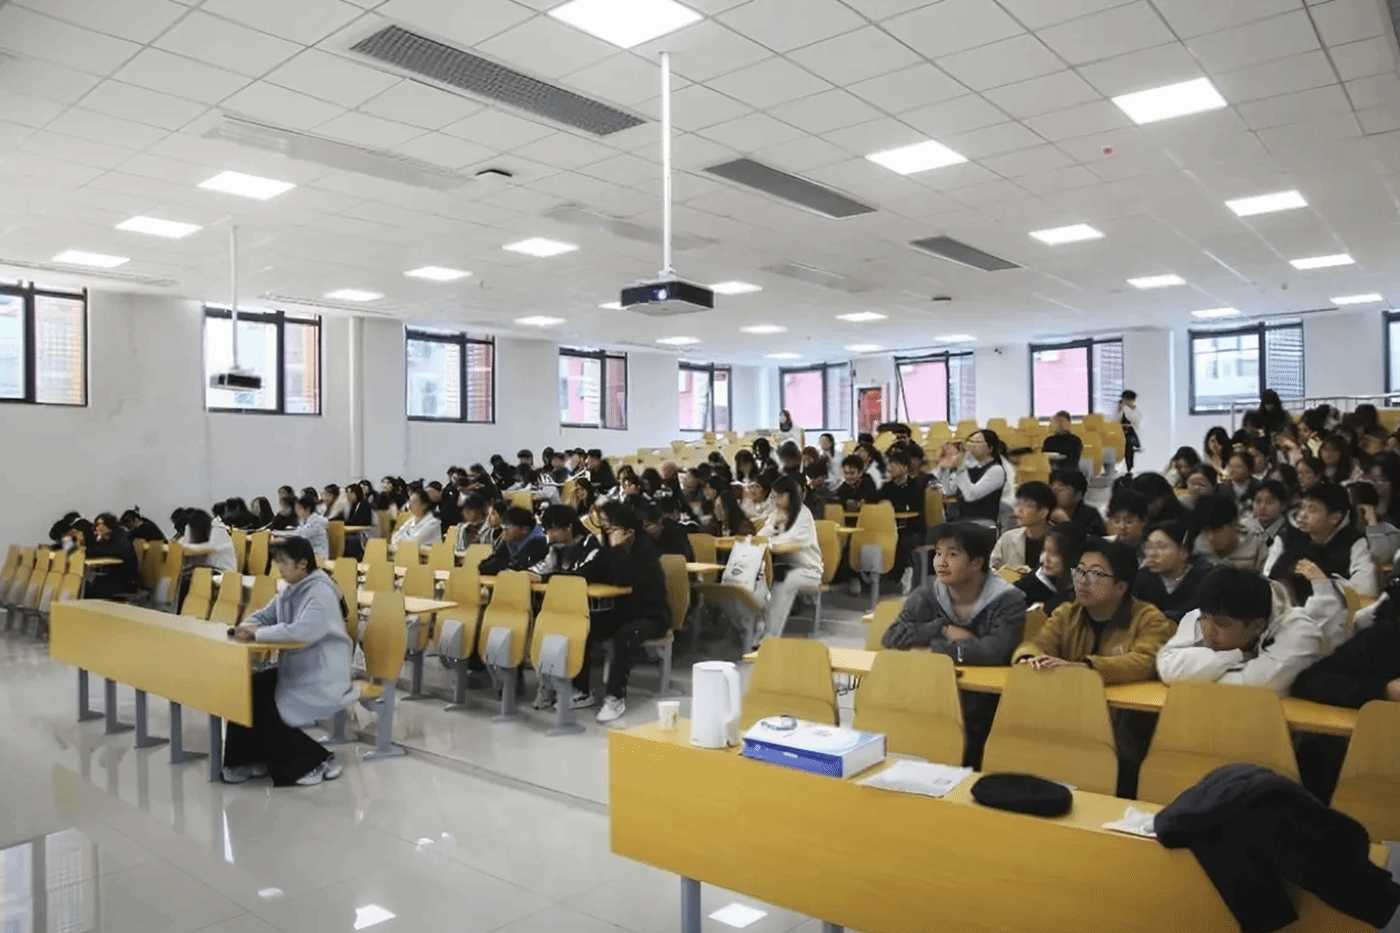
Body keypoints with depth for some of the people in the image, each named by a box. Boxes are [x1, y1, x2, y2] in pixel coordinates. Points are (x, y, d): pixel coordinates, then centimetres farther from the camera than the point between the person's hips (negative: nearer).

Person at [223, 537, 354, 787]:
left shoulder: (320, 592, -20)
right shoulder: (291, 590, 10)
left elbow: (301, 632, -33)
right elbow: (264, 616, 16)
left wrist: (258, 634, -23)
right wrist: (247, 627, -8)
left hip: (321, 680, -10)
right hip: (296, 672, 10)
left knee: (266, 712, -14)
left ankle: (318, 762, 0)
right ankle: (253, 759, 14)